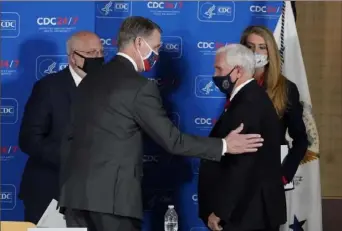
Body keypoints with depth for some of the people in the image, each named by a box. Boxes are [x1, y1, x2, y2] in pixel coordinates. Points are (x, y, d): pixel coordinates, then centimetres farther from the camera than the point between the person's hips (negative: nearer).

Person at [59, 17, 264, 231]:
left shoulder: (90, 80, 14)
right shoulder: (140, 86, -9)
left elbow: (71, 136, 16)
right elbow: (171, 139, -9)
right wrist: (224, 145, -2)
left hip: (76, 191, 7)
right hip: (112, 195, -7)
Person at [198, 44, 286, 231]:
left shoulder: (248, 104, -20)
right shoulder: (251, 97, 12)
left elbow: (241, 166, -25)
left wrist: (219, 211, -20)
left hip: (247, 212, -9)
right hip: (252, 208, 9)